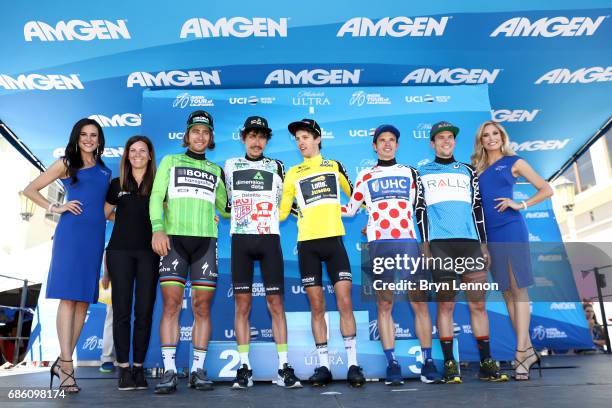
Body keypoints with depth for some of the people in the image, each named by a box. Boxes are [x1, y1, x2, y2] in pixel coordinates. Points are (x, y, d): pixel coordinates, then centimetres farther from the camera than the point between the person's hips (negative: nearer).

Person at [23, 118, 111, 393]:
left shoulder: (104, 171, 20)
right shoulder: (65, 164, 9)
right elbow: (30, 190, 9)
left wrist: (108, 213, 8)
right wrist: (55, 208, -2)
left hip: (95, 235, 5)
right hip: (71, 232, -5)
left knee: (84, 298, 3)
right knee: (68, 297, -9)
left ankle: (63, 361, 12)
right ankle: (66, 366, -8)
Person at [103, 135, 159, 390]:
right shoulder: (117, 184, 11)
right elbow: (104, 213, 19)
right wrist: (127, 221, 13)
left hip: (149, 252, 0)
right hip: (120, 250, 1)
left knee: (144, 310, 0)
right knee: (122, 310, -1)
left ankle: (139, 367, 10)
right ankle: (124, 368, 7)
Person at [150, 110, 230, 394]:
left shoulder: (216, 171, 21)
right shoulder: (170, 161, 14)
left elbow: (224, 208, 25)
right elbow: (156, 196, 2)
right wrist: (157, 228, -12)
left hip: (205, 241, 2)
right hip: (174, 238, -2)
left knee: (202, 307, 0)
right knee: (171, 304, -6)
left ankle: (198, 369, 7)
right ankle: (169, 371, 0)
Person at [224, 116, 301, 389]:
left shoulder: (276, 167, 11)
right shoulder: (230, 166, 13)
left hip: (269, 239, -1)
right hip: (241, 240, 1)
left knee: (276, 303, -2)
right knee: (242, 304, 0)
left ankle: (284, 368, 3)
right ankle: (244, 369, 8)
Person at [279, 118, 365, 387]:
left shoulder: (334, 166, 13)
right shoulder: (292, 174, 13)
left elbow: (354, 194, 23)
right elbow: (282, 211, 11)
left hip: (334, 239, 0)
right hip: (307, 244, 1)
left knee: (344, 302, -6)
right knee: (317, 306, 3)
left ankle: (353, 365, 3)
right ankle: (323, 366, 12)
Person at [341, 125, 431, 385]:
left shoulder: (409, 173, 17)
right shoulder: (365, 176, 15)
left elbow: (420, 209, 16)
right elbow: (351, 208, 16)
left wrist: (426, 241, 10)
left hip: (408, 242, 1)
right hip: (379, 245, 0)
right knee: (384, 304, -1)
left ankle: (428, 360, 7)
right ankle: (392, 364, 5)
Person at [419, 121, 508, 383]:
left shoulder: (468, 171, 20)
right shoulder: (422, 173, 15)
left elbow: (478, 208, 17)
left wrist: (483, 243, 10)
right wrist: (423, 244, 1)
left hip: (470, 242, 2)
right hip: (439, 244, -2)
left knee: (478, 304, 1)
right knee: (445, 305, -1)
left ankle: (486, 363, 9)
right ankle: (450, 364, 6)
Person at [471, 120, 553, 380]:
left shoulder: (514, 162, 6)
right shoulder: (476, 168, 16)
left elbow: (546, 190, 5)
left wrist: (521, 205, -7)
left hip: (511, 230, -5)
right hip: (489, 234, 5)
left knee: (518, 290, -6)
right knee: (506, 292, 7)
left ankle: (521, 353, -5)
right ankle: (528, 349, 17)